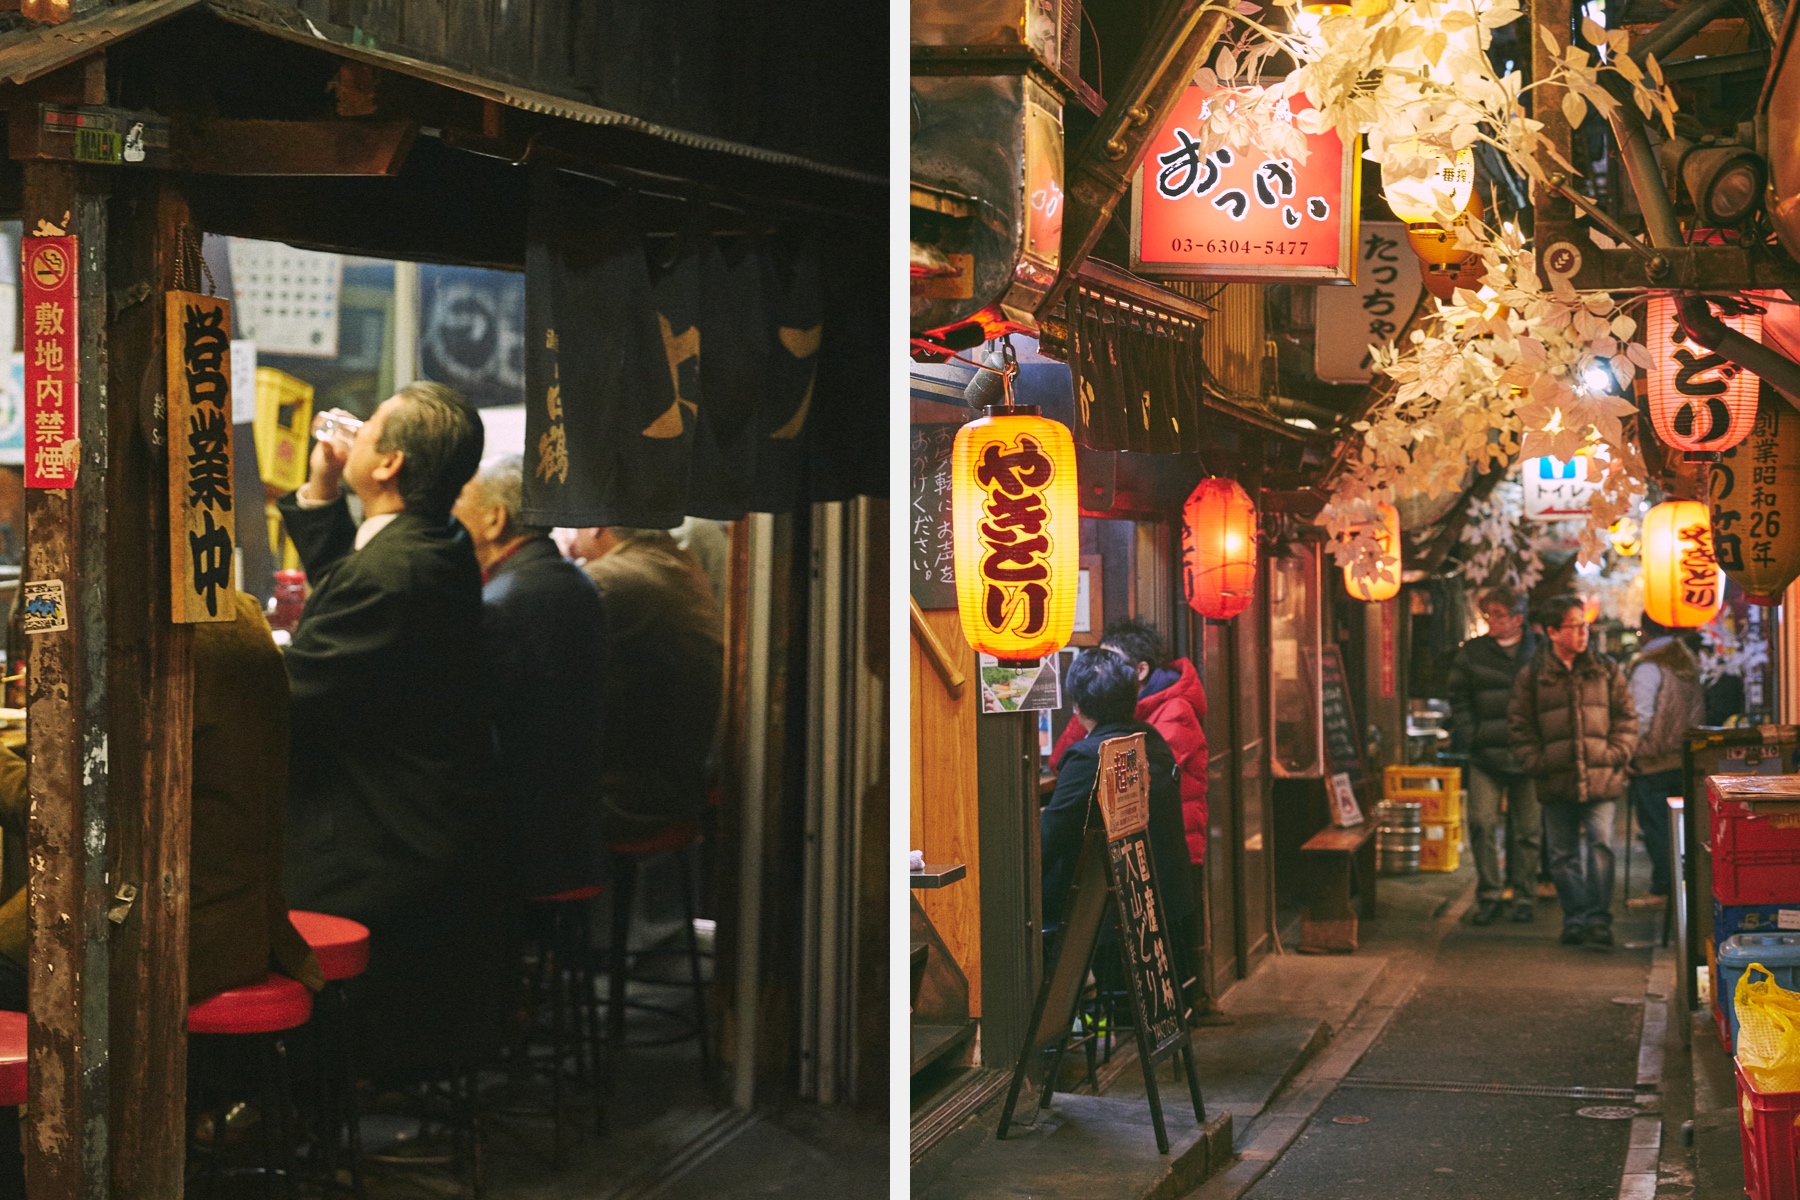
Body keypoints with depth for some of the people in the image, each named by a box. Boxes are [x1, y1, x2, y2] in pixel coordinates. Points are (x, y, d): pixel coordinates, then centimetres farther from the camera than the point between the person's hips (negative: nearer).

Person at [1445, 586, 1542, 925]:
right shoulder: (1472, 653, 7)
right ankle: (1489, 894, 2)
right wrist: (1468, 737, -6)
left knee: (1526, 828, 6)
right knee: (1482, 823, -8)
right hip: (1485, 756, 0)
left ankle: (1523, 894, 17)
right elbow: (1459, 699, 8)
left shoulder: (1538, 653, 5)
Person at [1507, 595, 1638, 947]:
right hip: (1557, 783, 1)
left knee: (1600, 844, -11)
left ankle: (1598, 918, -9)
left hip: (1600, 779, -1)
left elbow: (1627, 717, 11)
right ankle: (1575, 918, 14)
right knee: (1562, 853, 6)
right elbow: (1519, 726, 7)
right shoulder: (1532, 677, 5)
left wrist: (1617, 753, -3)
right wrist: (1535, 763, -4)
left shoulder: (1607, 672, 8)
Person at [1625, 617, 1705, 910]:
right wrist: (1687, 742, 18)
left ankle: (1661, 891, -1)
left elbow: (1642, 716, -18)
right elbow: (1698, 712, 13)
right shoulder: (1688, 663, 10)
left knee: (1656, 828, -2)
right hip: (1685, 758, 7)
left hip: (1654, 762, -7)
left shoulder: (1647, 668, -13)